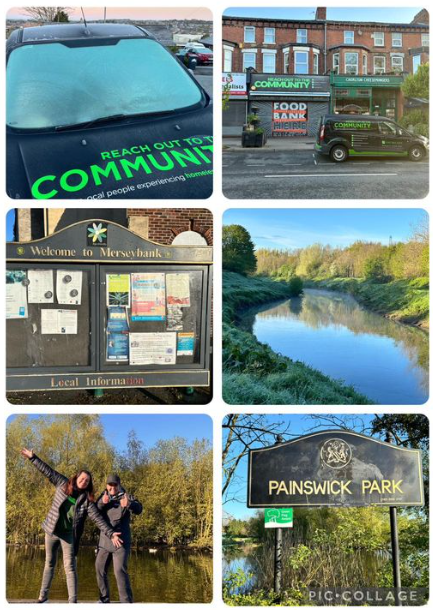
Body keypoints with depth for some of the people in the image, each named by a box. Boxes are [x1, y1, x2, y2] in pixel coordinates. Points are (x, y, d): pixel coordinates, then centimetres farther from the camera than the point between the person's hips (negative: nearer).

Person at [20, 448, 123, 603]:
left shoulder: (87, 500, -8)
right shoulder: (63, 484, -3)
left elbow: (98, 519, -12)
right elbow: (48, 471, 2)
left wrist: (111, 534, -22)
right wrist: (33, 457, 2)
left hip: (69, 534, -2)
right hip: (51, 530, 2)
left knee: (70, 567, -7)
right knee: (49, 563, 14)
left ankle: (72, 601, -6)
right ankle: (43, 596, 26)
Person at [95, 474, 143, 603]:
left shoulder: (125, 496, -6)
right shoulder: (103, 497, 11)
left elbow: (138, 509, -22)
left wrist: (129, 504, -44)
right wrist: (101, 503, -18)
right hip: (104, 540, 6)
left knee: (120, 570, -16)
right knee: (100, 568, 12)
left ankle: (126, 603, -14)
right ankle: (104, 599, 29)